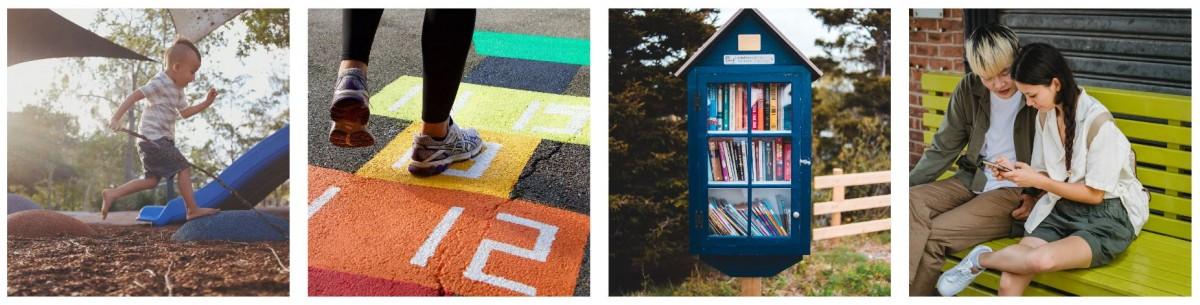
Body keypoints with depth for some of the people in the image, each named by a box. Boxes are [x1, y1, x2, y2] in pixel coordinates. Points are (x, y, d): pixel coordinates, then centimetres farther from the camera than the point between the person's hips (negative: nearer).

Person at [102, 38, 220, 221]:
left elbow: (184, 113, 24)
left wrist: (206, 103, 14)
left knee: (152, 180, 10)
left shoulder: (177, 90, 17)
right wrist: (116, 118, -23)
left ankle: (112, 194, 12)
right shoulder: (160, 83, -12)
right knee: (183, 168, -11)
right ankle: (193, 210, -9)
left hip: (161, 140, 10)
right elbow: (135, 95, -17)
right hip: (153, 138, -10)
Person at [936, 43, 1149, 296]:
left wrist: (1037, 180, -14)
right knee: (1009, 282, -25)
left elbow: (1094, 194, -12)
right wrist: (1016, 172, -6)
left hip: (1106, 216, -5)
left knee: (1041, 259, -36)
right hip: (1061, 208, 5)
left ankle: (982, 259, -8)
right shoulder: (1046, 114, 5)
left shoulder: (1097, 121, -17)